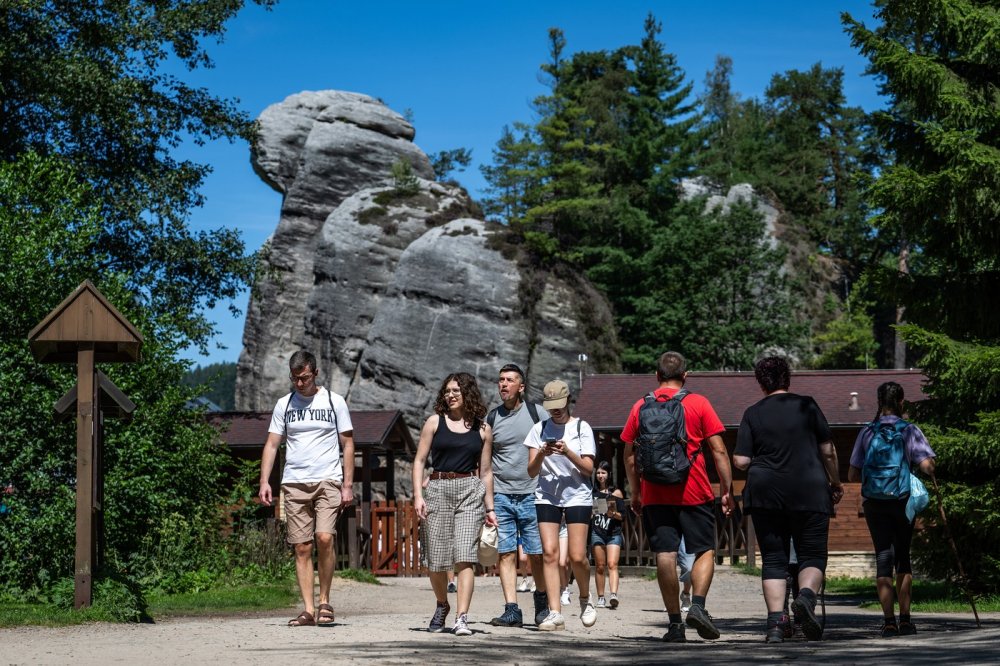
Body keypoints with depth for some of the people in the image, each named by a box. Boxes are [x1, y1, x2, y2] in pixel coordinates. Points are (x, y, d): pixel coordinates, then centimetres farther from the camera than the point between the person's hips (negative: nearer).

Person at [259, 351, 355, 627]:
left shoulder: (334, 401, 5)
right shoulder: (284, 404, 10)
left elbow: (347, 444, 6)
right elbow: (271, 445, 11)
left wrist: (348, 485, -1)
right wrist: (264, 482, -1)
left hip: (328, 480, -2)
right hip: (294, 483, 2)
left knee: (324, 538, -18)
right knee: (302, 548, -1)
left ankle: (324, 601, -3)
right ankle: (308, 610, 1)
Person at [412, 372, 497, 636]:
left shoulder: (482, 429, 9)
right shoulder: (435, 422, 7)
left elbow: (486, 471, 14)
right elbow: (420, 460, 5)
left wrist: (489, 508, 11)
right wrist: (418, 495, -6)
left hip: (470, 491, -1)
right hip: (438, 490, 1)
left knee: (465, 555, -14)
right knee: (436, 559, 4)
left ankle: (461, 618, -17)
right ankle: (442, 605, 31)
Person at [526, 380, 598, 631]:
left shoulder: (582, 428, 0)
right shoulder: (540, 429, 7)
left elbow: (588, 469, -4)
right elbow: (532, 471, 4)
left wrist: (568, 452, -19)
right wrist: (541, 455, -16)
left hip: (577, 496, -2)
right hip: (547, 496, 2)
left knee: (577, 556, -9)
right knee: (549, 553, -10)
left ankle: (585, 598, 20)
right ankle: (555, 613, -11)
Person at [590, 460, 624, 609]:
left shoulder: (616, 492, 6)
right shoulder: (593, 492, 13)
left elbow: (622, 516, 4)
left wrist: (613, 514, -15)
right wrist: (590, 514, -2)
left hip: (613, 532, -3)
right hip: (597, 532, 3)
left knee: (612, 564, -15)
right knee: (600, 566, 4)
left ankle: (614, 595, -27)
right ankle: (600, 598, 9)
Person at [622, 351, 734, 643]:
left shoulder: (641, 406, 7)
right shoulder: (698, 403, 1)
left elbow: (629, 454, 11)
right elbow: (719, 450, -3)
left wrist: (635, 492, 19)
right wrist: (727, 489, 2)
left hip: (655, 495, 2)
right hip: (695, 493, -2)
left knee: (665, 556, 2)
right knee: (705, 551, 6)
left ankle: (675, 624, 0)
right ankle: (697, 606, -15)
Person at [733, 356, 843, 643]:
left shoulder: (752, 413, 3)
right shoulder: (806, 405, 2)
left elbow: (741, 461, -2)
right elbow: (827, 450, 3)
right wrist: (835, 481, 18)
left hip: (765, 493, 1)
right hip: (809, 491, -1)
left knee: (773, 558, 8)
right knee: (812, 555, 5)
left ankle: (776, 622, -3)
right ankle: (806, 596, -25)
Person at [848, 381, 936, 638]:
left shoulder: (867, 433, 1)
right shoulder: (910, 431, -4)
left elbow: (852, 475, 2)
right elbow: (927, 466, -13)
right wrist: (930, 472, 10)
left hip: (874, 503, 0)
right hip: (903, 500, 0)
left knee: (884, 558, 2)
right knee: (903, 557, 13)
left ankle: (889, 621, -7)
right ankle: (905, 619, 12)